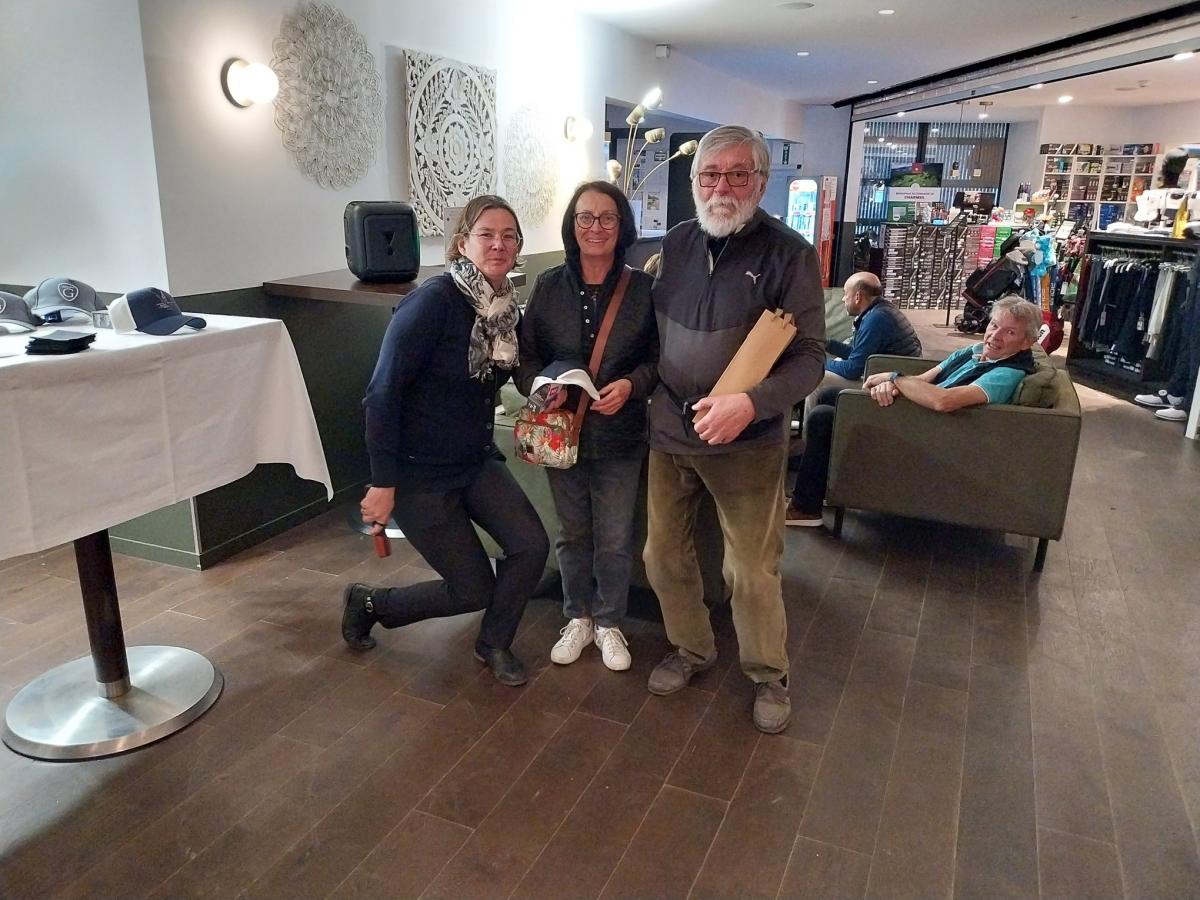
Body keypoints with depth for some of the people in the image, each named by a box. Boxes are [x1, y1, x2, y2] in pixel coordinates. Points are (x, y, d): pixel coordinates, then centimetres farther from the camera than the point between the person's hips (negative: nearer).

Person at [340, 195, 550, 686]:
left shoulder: (507, 309, 1)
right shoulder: (433, 301, -21)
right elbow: (382, 395, -21)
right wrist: (382, 484, -20)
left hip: (476, 461, 7)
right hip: (418, 471, -6)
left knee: (531, 546, -8)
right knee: (473, 590, 1)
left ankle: (494, 644, 20)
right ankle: (369, 602, 28)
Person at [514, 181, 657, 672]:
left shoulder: (642, 288, -7)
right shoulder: (548, 286, -3)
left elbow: (658, 357, -2)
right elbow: (527, 356, 1)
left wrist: (631, 385, -20)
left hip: (619, 436, -1)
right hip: (562, 432, 2)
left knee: (615, 538, 10)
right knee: (573, 533, 17)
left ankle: (609, 622, 32)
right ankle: (578, 617, 37)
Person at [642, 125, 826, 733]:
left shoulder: (789, 253, -10)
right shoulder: (676, 243, 5)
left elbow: (810, 357, -13)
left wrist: (751, 403, -28)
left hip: (747, 441, -4)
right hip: (668, 432, 5)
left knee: (752, 572, 5)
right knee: (663, 553, 14)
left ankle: (768, 674, 30)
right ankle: (691, 649, 39)